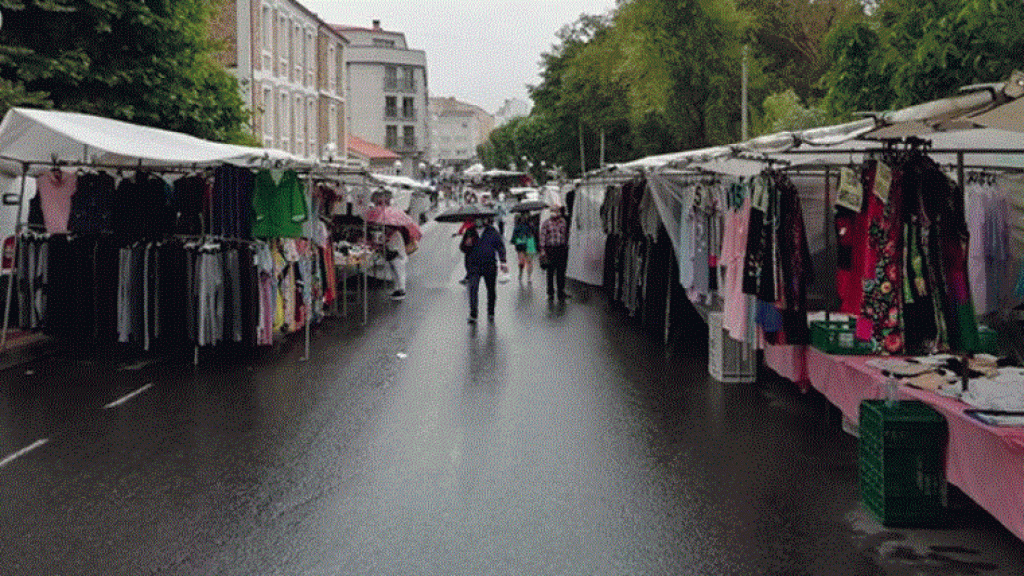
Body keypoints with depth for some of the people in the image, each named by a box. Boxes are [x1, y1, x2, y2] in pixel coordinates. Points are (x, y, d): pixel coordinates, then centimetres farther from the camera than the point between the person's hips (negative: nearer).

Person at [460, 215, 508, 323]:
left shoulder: (492, 232, 2)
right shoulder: (469, 232, 6)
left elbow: (500, 246, 3)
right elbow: (463, 248, 12)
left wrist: (503, 262, -7)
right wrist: (467, 245, -13)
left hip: (489, 265, 0)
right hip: (473, 265, 0)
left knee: (491, 290, 10)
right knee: (473, 288, -16)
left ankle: (491, 313, 29)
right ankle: (473, 314, -16)